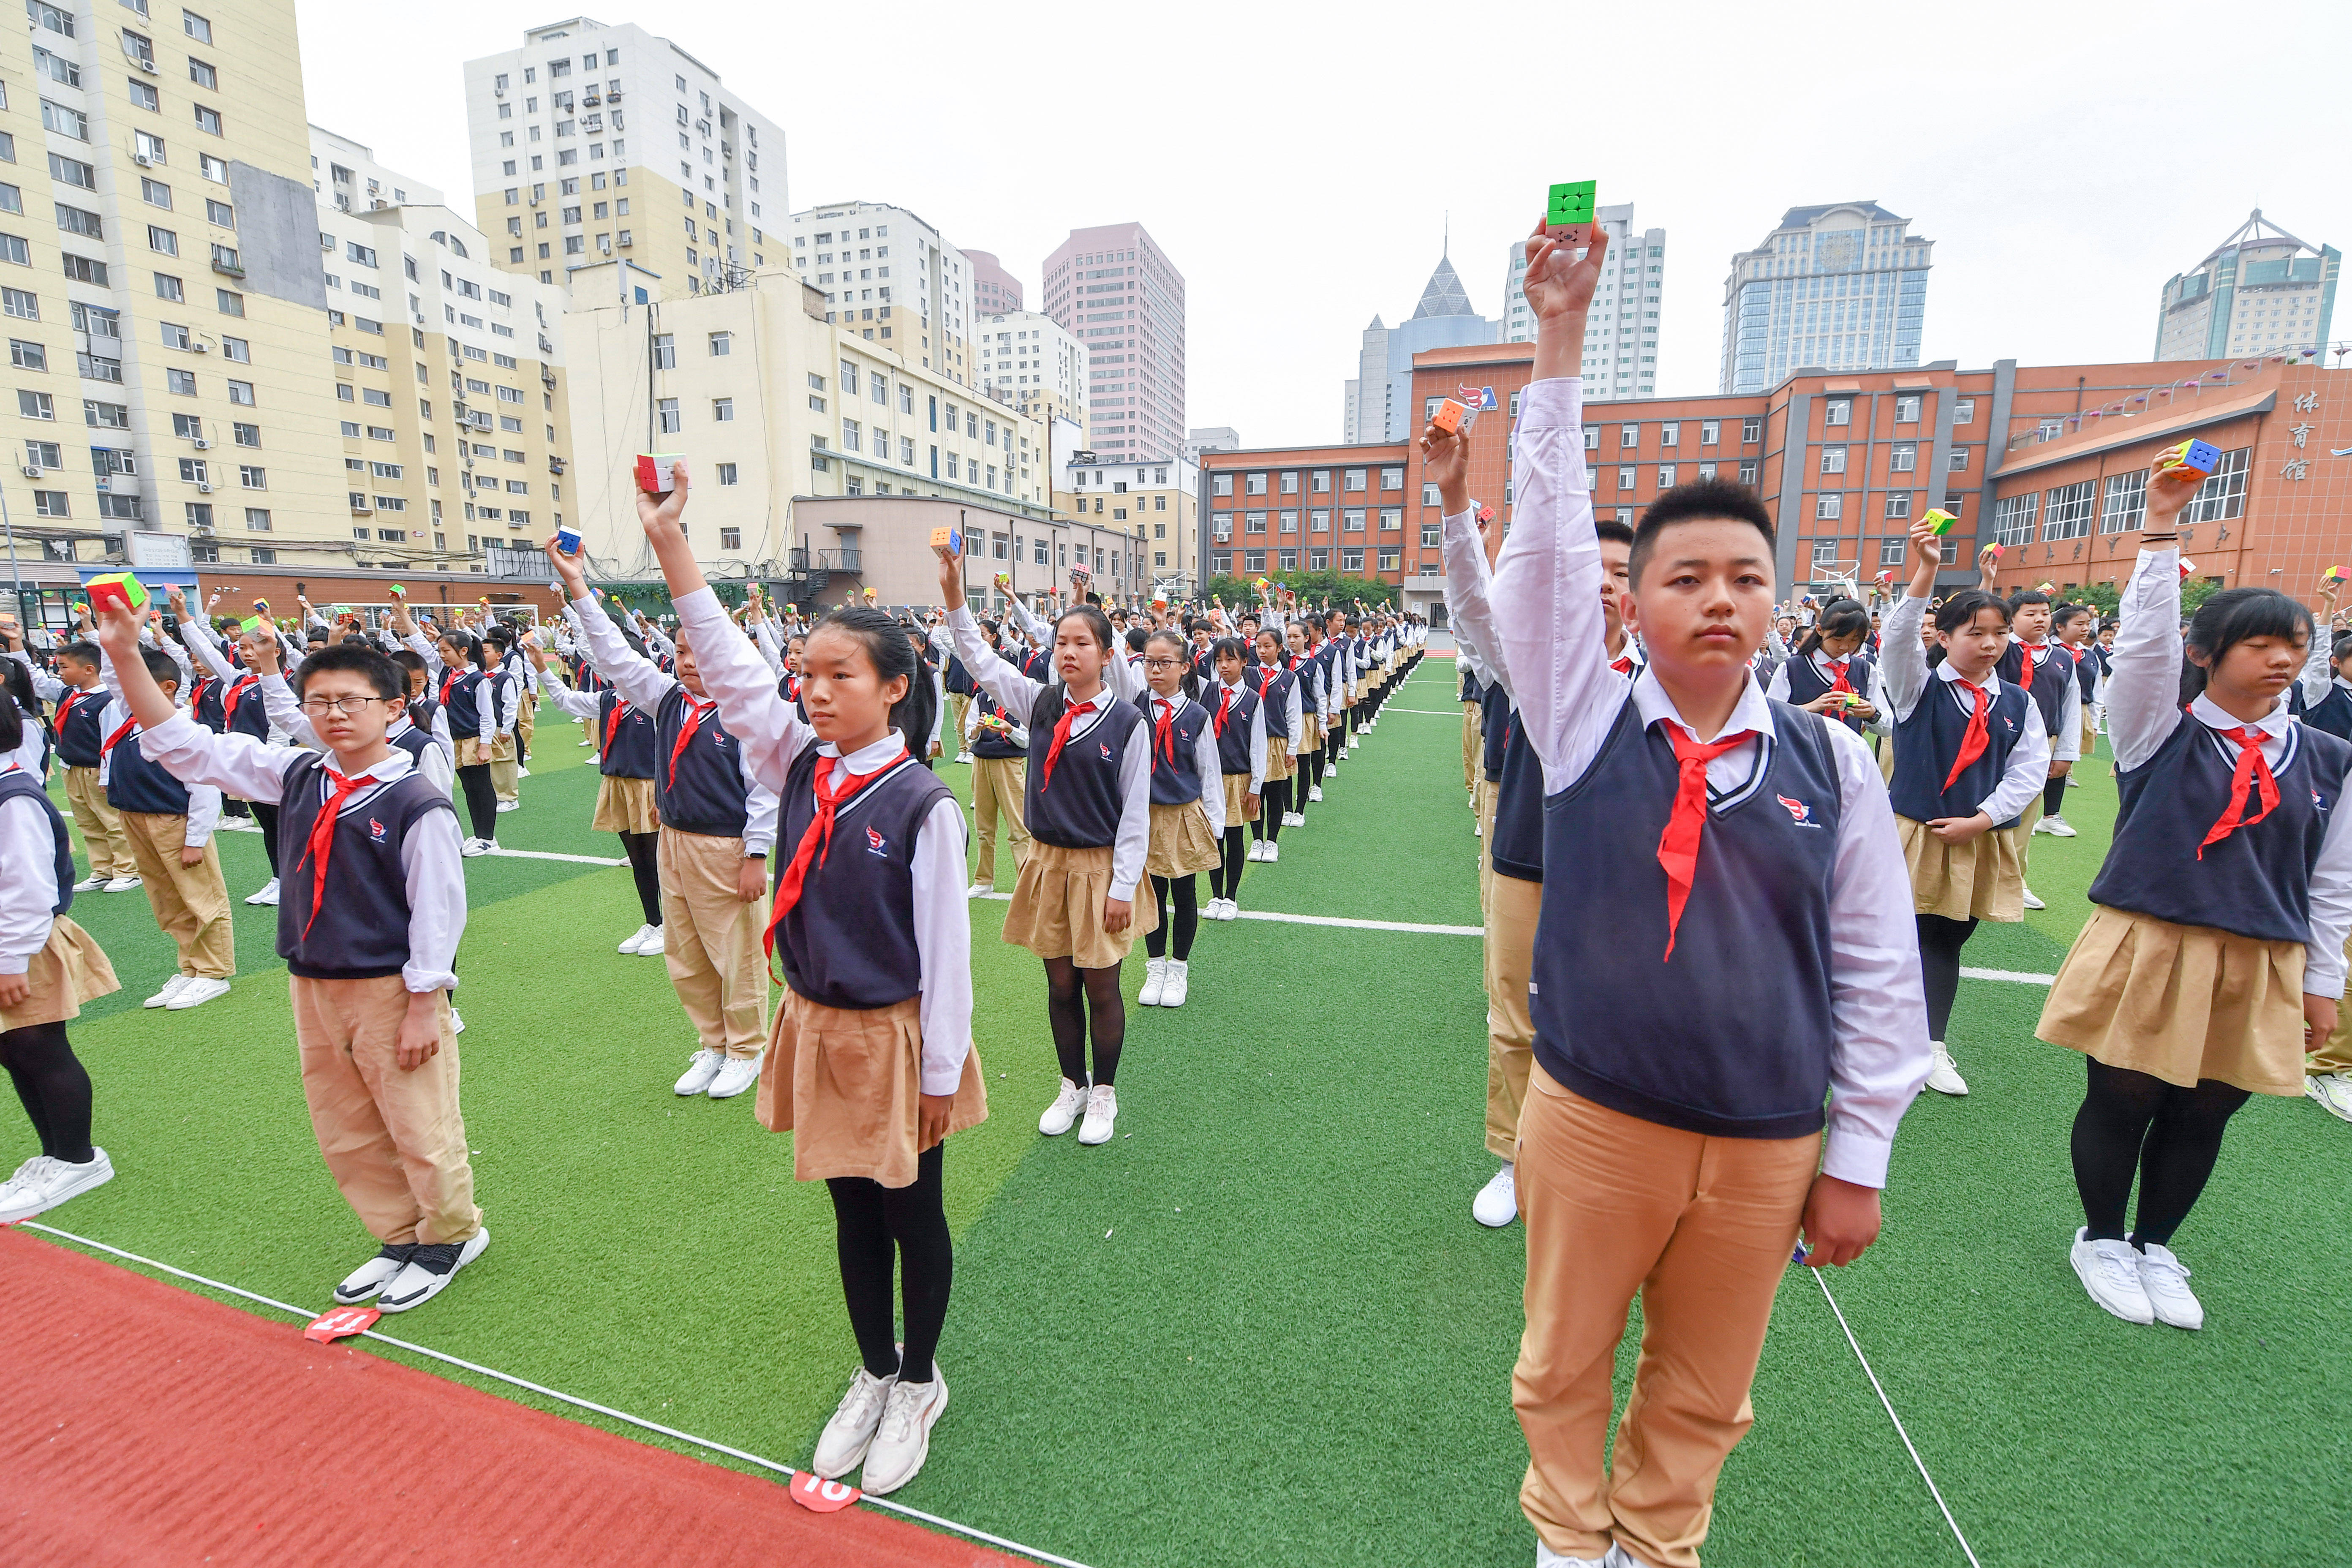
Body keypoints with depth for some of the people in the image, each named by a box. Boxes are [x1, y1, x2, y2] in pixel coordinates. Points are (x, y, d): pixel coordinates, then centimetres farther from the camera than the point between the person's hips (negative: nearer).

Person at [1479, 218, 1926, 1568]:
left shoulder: (1831, 761, -6)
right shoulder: (1588, 721, -8)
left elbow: (1880, 971, -1)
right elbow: (1548, 542, -15)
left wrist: (1858, 1159, 1)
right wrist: (1562, 341, -16)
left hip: (1769, 1150, 2)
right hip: (1591, 1123, -1)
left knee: (1703, 1396, 24)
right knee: (1564, 1367, 20)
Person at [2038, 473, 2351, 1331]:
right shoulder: (2159, 730, -3)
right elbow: (2146, 639, -18)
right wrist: (2162, 530, -20)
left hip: (2260, 969, 4)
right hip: (2147, 949, -3)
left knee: (2202, 1116, 13)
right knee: (2120, 1103, 7)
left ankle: (2155, 1247, 34)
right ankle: (2101, 1240, 27)